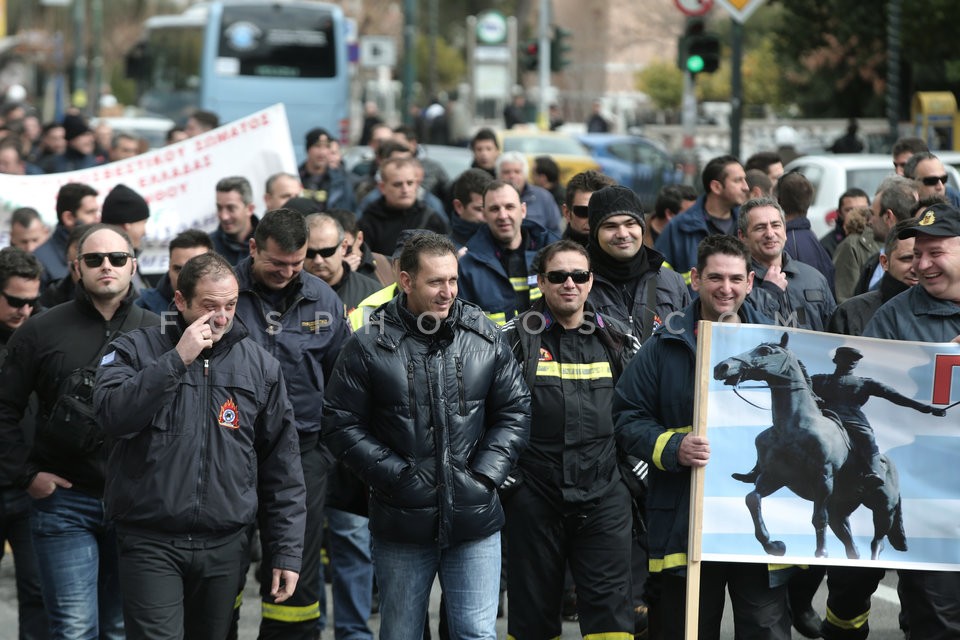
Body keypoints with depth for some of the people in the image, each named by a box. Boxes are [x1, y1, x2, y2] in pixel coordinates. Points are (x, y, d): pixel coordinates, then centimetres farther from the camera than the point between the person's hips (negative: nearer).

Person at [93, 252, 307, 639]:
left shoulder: (260, 366, 8)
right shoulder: (136, 351, 1)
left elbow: (282, 468, 10)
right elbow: (114, 415, -18)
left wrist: (287, 550, 5)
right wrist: (177, 360, -21)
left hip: (226, 546, 3)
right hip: (151, 542, -3)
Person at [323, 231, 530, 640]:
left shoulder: (486, 339, 3)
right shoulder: (369, 346, -4)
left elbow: (515, 412, 8)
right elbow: (342, 425, -3)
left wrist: (485, 475, -3)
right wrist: (397, 475, -10)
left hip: (474, 522, 1)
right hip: (401, 524, -1)